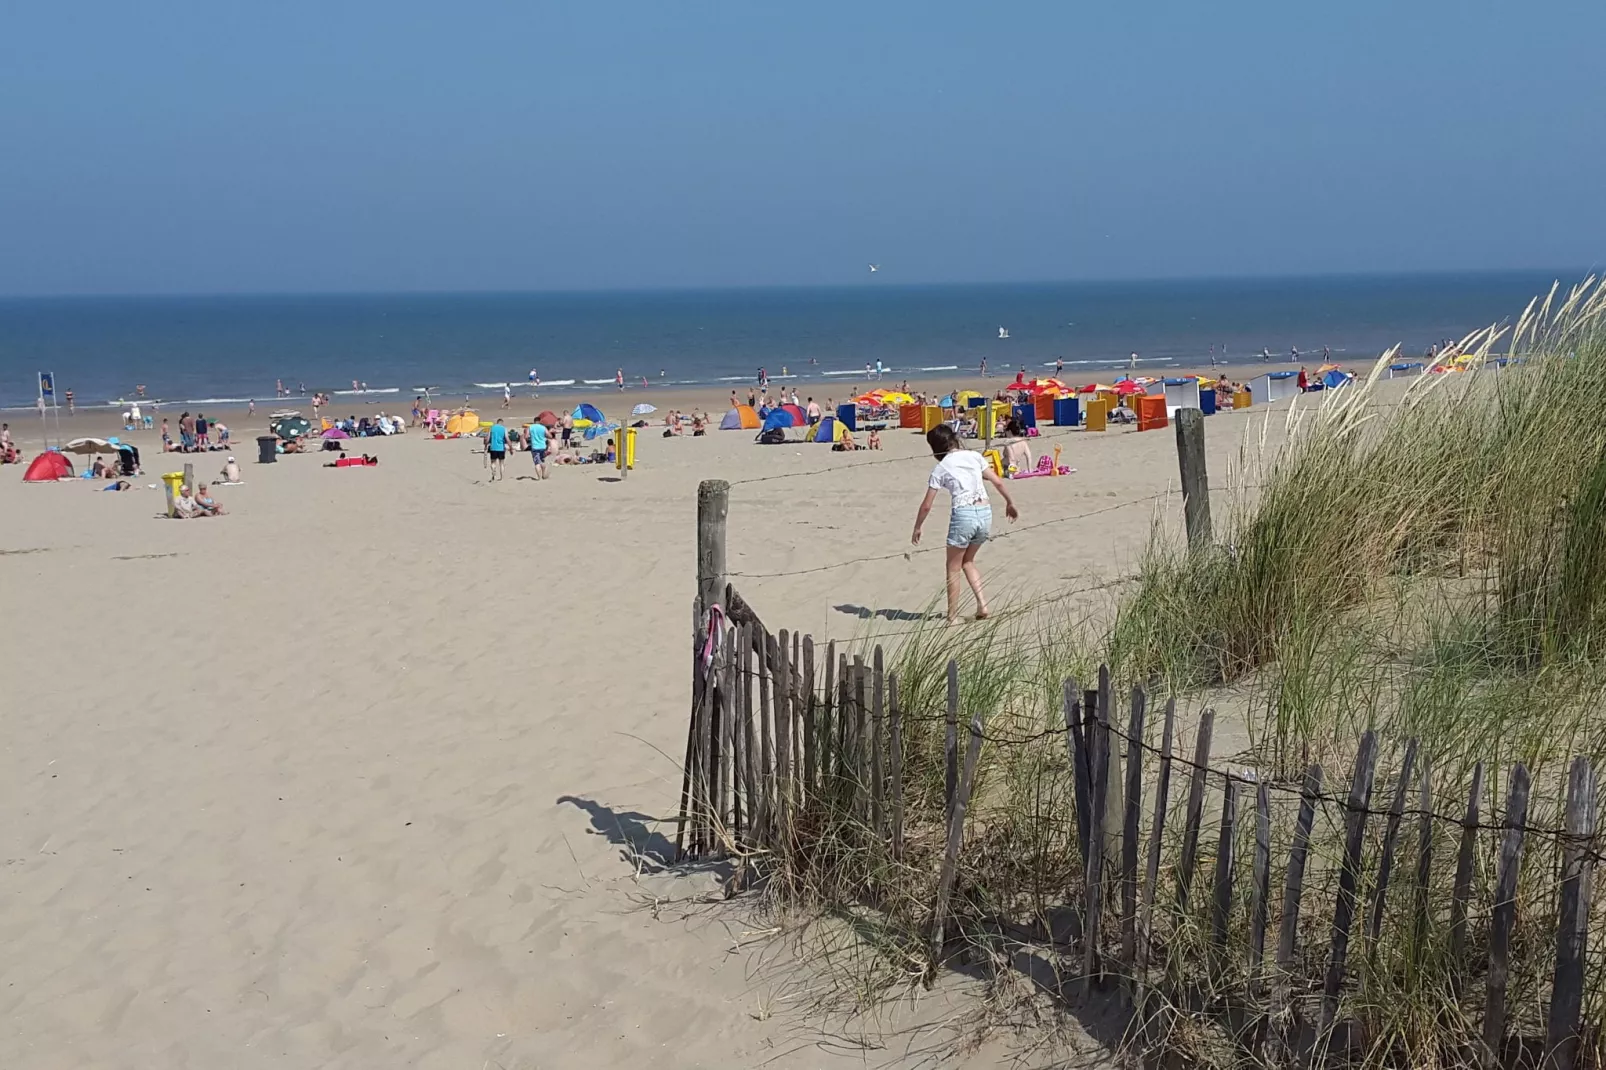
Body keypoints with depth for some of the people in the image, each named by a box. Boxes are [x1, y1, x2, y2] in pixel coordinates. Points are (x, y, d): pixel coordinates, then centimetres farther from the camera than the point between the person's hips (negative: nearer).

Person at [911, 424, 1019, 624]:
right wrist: (1010, 503, 22)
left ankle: (953, 616, 14)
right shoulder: (974, 456, 10)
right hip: (985, 513, 5)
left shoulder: (941, 468, 2)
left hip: (963, 514, -5)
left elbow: (926, 505, 4)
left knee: (953, 568, 13)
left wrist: (917, 528, 17)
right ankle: (982, 603, 12)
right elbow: (998, 482, 8)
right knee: (967, 561, 26)